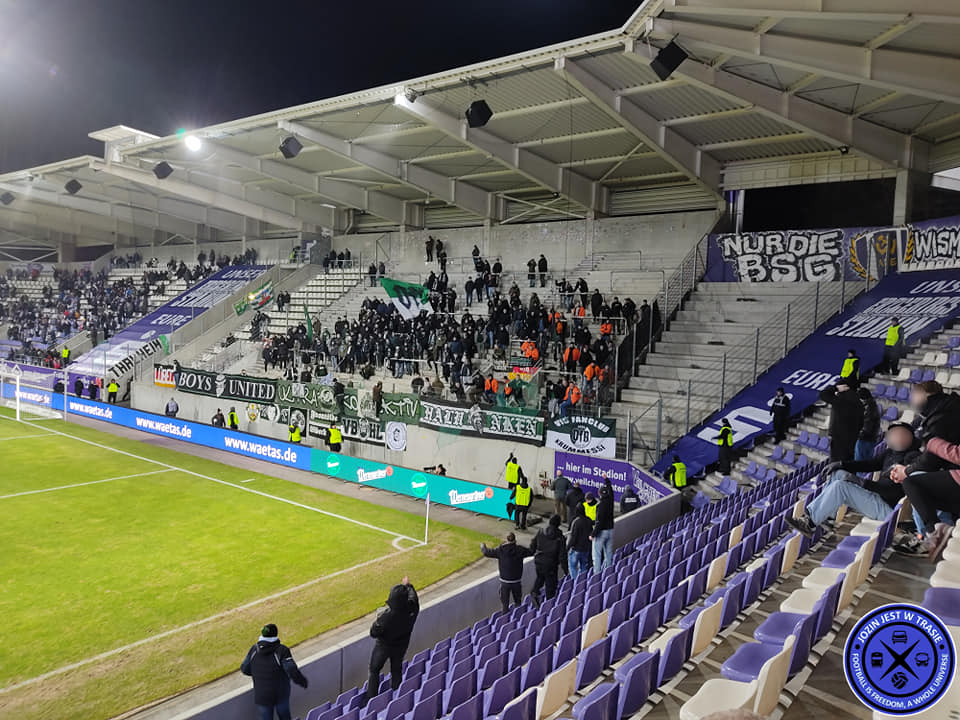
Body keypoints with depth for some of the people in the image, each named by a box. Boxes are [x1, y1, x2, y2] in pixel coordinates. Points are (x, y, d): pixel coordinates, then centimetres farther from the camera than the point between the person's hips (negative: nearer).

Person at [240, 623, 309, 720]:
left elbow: (245, 669, 1)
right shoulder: (282, 651, -22)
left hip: (261, 696, 2)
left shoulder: (254, 650, -10)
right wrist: (304, 682, -10)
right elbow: (293, 671, -27)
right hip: (281, 694, -2)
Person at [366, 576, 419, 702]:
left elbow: (373, 633, -25)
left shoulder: (385, 616, -39)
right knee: (397, 670, 26)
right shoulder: (412, 609, -28)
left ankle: (371, 699, 30)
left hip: (384, 646, -4)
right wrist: (408, 585, 14)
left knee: (374, 670, 21)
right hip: (401, 646, 4)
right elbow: (413, 597, -3)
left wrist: (376, 622, -6)